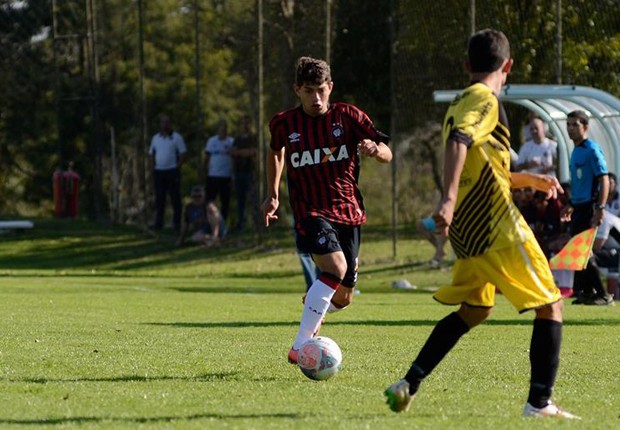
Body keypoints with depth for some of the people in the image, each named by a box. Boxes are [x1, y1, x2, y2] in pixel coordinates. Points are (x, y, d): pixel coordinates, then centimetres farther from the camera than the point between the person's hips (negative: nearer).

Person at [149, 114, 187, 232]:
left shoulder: (176, 137, -1)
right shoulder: (156, 138, 13)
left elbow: (183, 153, -3)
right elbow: (151, 154, 20)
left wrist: (177, 166, -11)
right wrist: (153, 166, 4)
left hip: (172, 172, -4)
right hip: (158, 172, 4)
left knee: (175, 198, -3)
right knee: (159, 198, 7)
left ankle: (177, 223, 0)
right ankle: (158, 223, 11)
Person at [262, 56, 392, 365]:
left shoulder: (348, 116, -2)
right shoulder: (284, 124, -2)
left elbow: (387, 155, -4)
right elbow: (275, 151, 22)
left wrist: (375, 148, -26)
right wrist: (272, 195, 22)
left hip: (348, 212, 3)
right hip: (310, 211, -3)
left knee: (343, 298, 7)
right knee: (335, 267, -29)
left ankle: (313, 307, 45)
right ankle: (300, 347, -27)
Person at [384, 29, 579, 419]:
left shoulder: (460, 104, 19)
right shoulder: (486, 101, -10)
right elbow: (458, 142, -29)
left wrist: (529, 180, 33)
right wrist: (449, 199, -40)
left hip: (469, 231, 9)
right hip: (497, 227, -9)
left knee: (472, 311, 19)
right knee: (551, 305, -1)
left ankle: (409, 384, 11)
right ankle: (540, 402, -6)